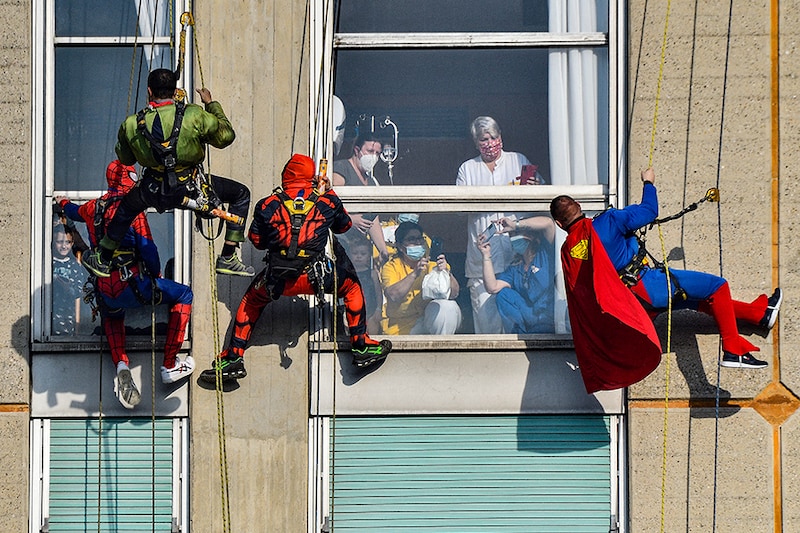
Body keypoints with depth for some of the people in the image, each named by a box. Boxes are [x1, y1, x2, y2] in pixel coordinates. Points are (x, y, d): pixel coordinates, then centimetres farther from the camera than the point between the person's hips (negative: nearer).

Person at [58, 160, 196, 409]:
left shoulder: (93, 208, 10)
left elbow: (75, 212, 35)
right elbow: (147, 248, -12)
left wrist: (63, 203, 59)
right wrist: (156, 274, 8)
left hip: (104, 292, 6)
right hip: (131, 286, -6)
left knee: (112, 315, 38)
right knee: (183, 295, 10)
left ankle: (121, 365, 9)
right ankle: (170, 366, 5)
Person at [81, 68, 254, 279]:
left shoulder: (132, 124, -8)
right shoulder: (195, 115, -16)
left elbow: (125, 159, 11)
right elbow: (226, 136, -1)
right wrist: (211, 104, 12)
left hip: (154, 193, 3)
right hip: (190, 190, -3)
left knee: (128, 205, 36)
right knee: (241, 194, 18)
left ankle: (101, 259, 44)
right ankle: (228, 259, 12)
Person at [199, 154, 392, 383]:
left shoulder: (269, 204, 8)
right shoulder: (327, 200, 9)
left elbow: (256, 240, 16)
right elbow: (344, 225, 28)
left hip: (277, 280, 1)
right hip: (315, 277, -1)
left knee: (251, 300, 30)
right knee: (352, 287, 27)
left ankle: (234, 357, 24)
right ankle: (361, 346, 24)